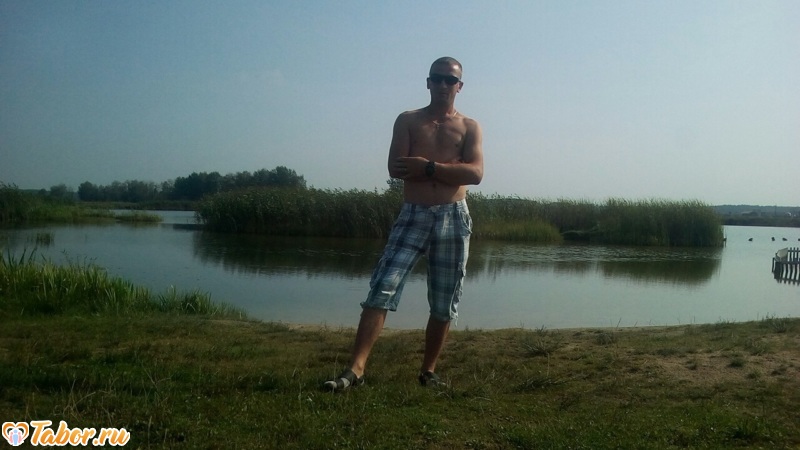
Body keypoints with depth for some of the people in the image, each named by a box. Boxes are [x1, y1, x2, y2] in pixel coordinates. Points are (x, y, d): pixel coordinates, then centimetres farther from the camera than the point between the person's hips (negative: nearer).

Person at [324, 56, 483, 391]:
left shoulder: (469, 127, 10)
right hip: (412, 216, -1)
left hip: (454, 219, 1)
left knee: (444, 304, 6)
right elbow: (396, 168, -7)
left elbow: (475, 173, -7)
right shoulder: (408, 121, 8)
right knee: (382, 290, -14)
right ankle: (356, 368, -15)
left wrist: (428, 167, -13)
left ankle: (428, 371, 21)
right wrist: (449, 166, -9)